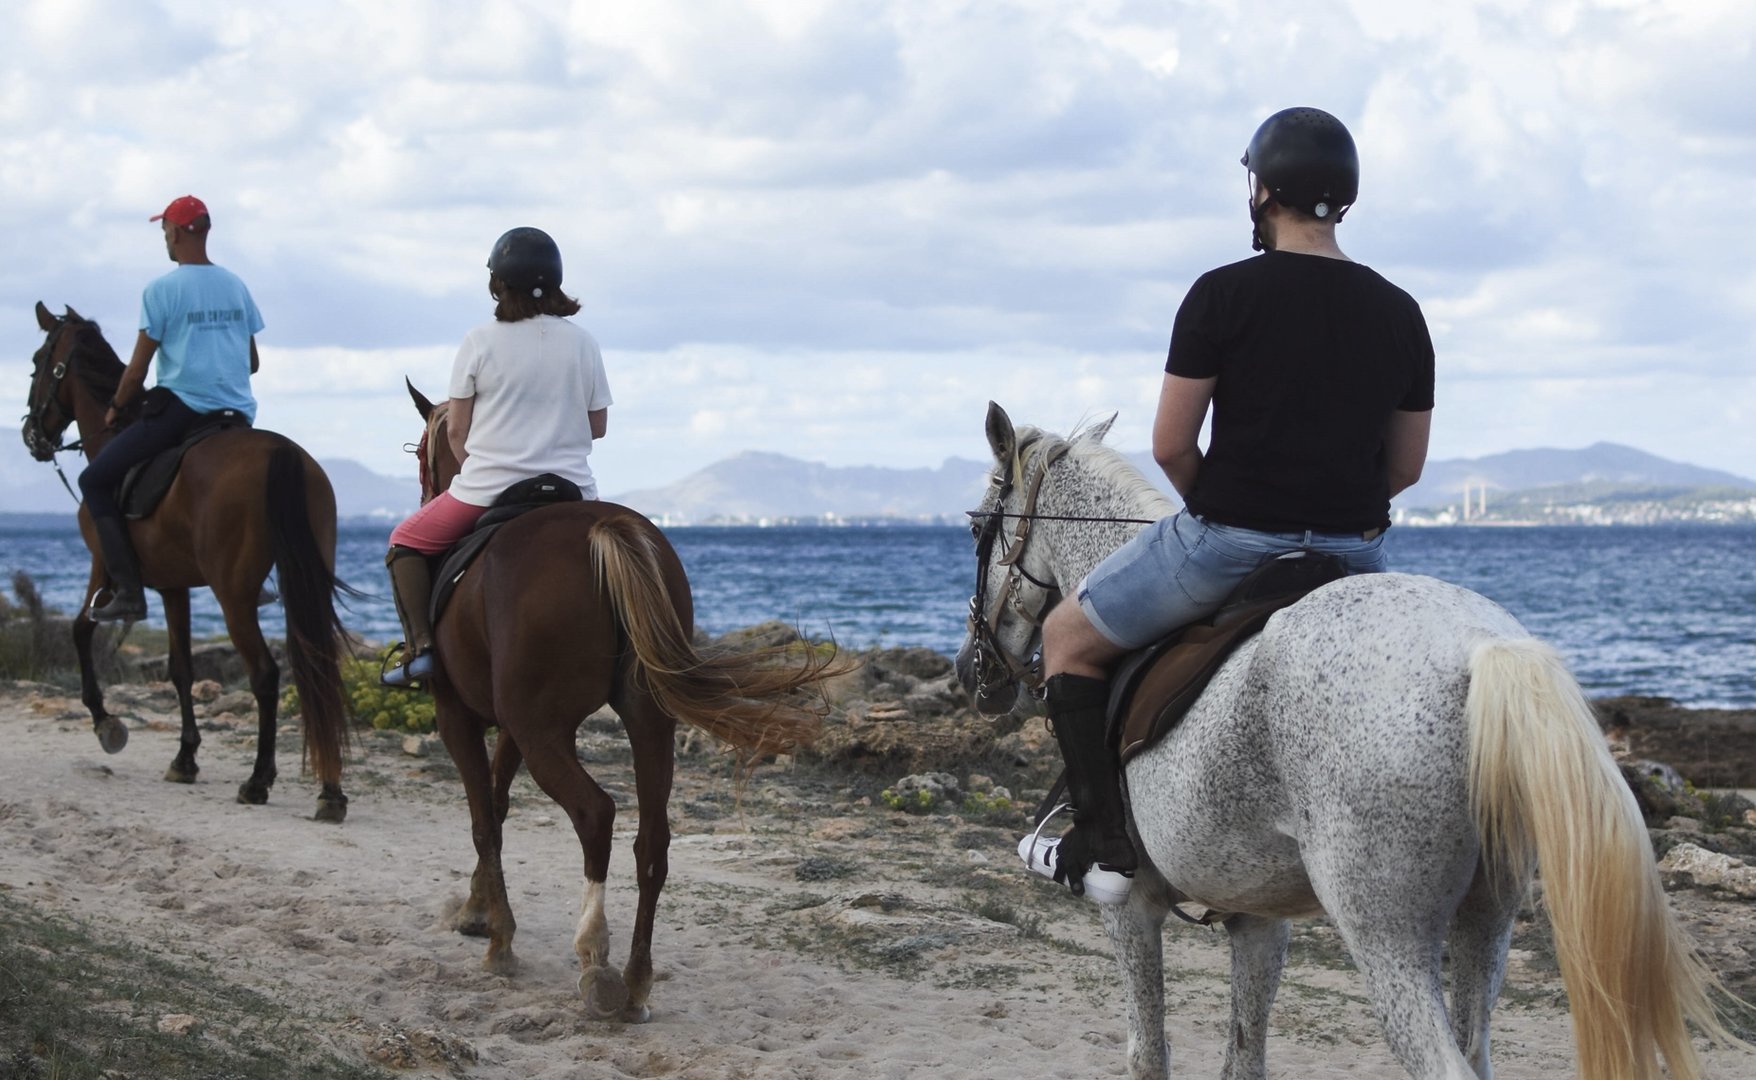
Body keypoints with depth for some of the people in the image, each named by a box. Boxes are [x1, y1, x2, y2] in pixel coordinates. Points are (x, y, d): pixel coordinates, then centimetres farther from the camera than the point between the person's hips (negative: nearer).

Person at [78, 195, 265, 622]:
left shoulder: (161, 290, -8)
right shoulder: (236, 286, 10)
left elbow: (137, 369, -6)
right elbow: (253, 363, 16)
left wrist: (116, 408, 10)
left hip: (180, 409, -6)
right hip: (238, 417, 6)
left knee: (95, 481, 4)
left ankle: (128, 590, -8)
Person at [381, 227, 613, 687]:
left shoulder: (479, 342, -6)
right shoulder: (582, 342, 1)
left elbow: (456, 432, -2)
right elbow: (598, 424, 7)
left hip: (489, 487, -2)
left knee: (406, 542, 19)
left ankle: (420, 646, 5)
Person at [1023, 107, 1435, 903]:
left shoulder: (1222, 295, -9)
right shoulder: (1399, 313, 5)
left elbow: (1170, 445, -9)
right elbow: (1406, 467, 8)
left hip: (1226, 540, -4)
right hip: (1353, 554, 4)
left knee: (1070, 637, 17)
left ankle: (1104, 844, 7)